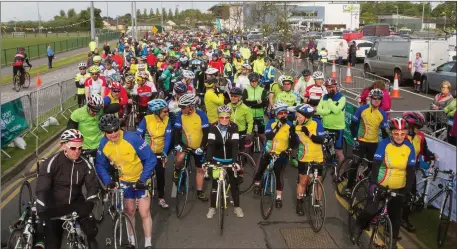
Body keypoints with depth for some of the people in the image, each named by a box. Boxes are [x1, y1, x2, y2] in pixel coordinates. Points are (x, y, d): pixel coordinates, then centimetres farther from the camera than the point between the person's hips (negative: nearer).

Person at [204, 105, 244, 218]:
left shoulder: (234, 127, -15)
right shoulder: (213, 127, -14)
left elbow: (235, 145, -23)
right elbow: (210, 145, -22)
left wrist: (235, 161, -35)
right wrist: (208, 160, -34)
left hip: (230, 160, 0)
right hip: (217, 160, 0)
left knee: (234, 183, 5)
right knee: (215, 183, 2)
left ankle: (237, 207, 18)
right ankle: (212, 208, 14)